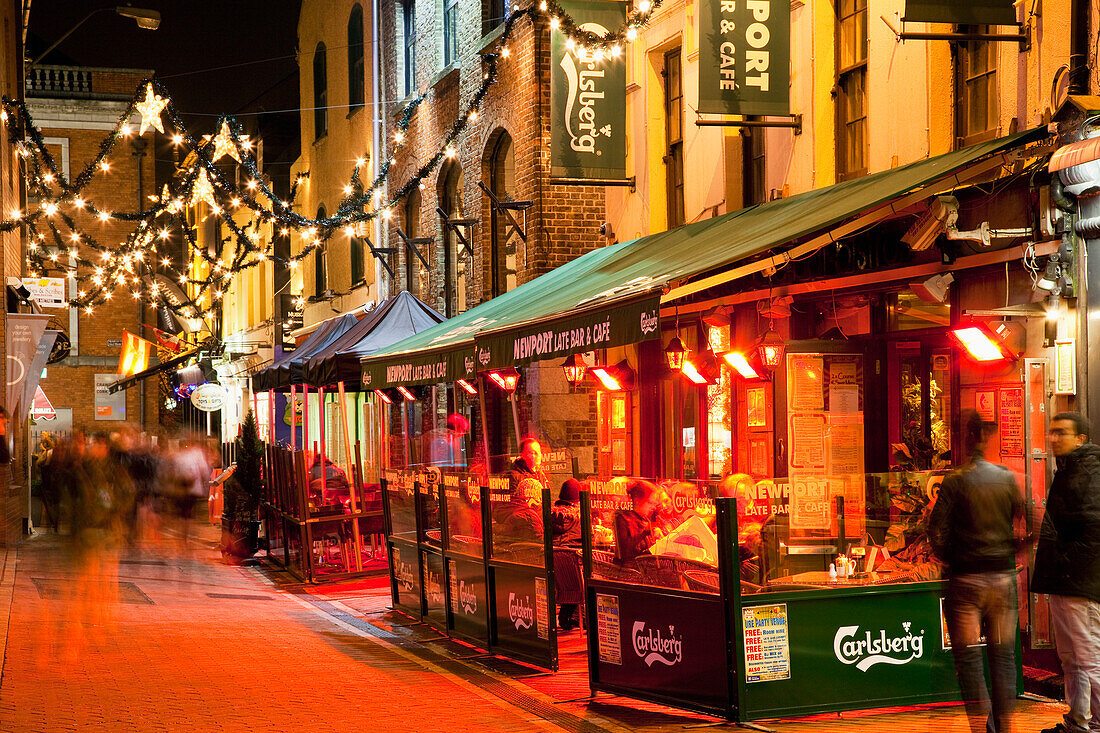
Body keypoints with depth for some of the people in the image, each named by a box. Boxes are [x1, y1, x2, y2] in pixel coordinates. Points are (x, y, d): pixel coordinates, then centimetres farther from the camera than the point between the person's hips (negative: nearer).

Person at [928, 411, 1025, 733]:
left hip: (967, 577, -4)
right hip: (1003, 575, 4)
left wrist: (951, 560, 6)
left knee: (968, 657, 2)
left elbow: (937, 534, -12)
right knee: (1003, 654, 13)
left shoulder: (954, 482, -10)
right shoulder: (1007, 478, 2)